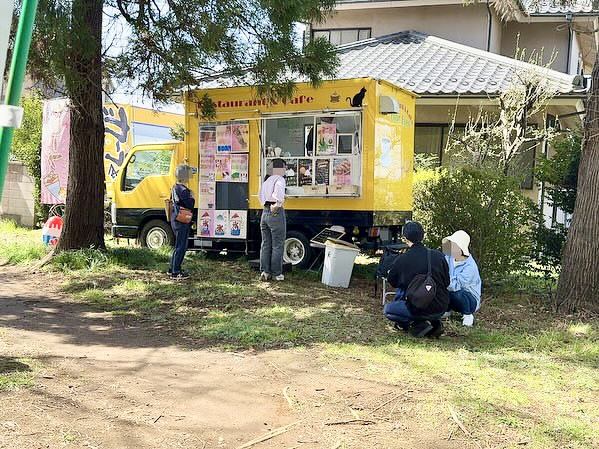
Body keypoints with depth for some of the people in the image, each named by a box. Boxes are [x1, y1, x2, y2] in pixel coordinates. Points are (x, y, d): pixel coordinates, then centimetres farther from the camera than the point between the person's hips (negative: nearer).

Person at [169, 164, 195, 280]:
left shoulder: (175, 187, 11)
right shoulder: (183, 190, -20)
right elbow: (190, 205, -20)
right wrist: (192, 197, -3)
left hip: (176, 221, 10)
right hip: (182, 222, -10)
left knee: (179, 246, 19)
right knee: (181, 246, -2)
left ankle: (172, 269, 28)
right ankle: (176, 272, 4)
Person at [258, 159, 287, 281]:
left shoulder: (267, 180, 16)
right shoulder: (280, 179, -9)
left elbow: (260, 195, 29)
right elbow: (278, 189, -31)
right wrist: (278, 202, -22)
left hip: (265, 212, 8)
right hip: (276, 213, -7)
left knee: (265, 244, 11)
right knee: (277, 245, 0)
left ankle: (264, 272, 10)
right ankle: (276, 273, 4)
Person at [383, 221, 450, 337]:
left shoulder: (401, 259, -11)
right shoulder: (438, 256, -2)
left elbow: (392, 282, 7)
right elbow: (446, 283, 8)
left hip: (419, 309, -4)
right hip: (441, 309, 4)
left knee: (388, 309, 21)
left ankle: (418, 324, -1)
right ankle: (434, 322, 12)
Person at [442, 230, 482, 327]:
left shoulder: (470, 266, -27)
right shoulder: (449, 258, -6)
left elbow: (455, 285, -37)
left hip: (471, 300, -6)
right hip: (454, 299, 6)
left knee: (456, 293, -37)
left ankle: (468, 315, -6)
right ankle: (447, 309, 10)